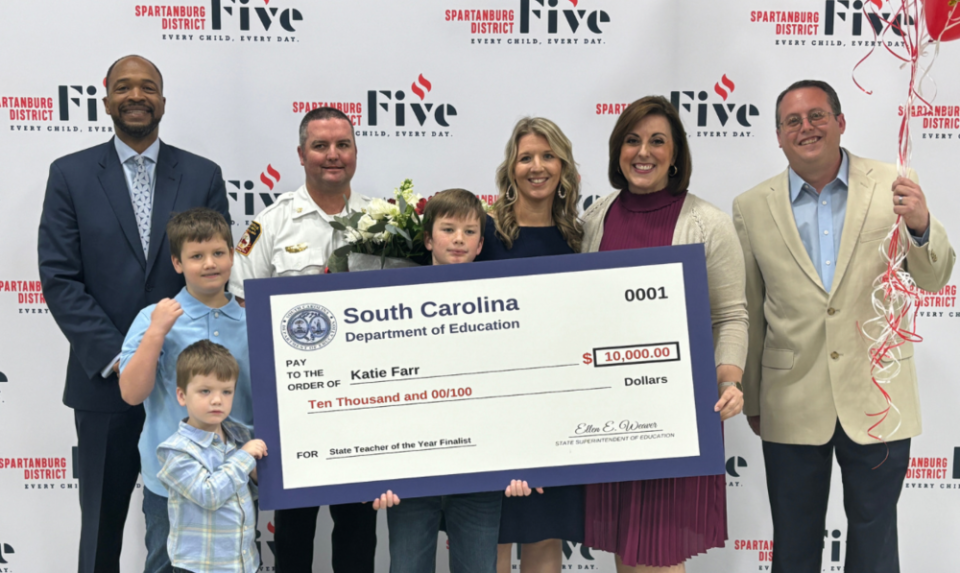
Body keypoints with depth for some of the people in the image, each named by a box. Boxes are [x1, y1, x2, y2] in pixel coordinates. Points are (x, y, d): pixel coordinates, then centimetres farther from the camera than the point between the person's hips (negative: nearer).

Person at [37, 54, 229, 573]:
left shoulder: (203, 176, 5)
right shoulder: (71, 175, 2)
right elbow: (59, 278, -4)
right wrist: (115, 357, -13)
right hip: (103, 381, 0)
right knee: (101, 525, 12)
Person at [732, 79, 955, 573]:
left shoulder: (893, 187, -2)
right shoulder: (752, 208, -1)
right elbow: (748, 314, 4)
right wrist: (751, 400, 8)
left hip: (876, 398, 0)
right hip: (792, 404, 0)